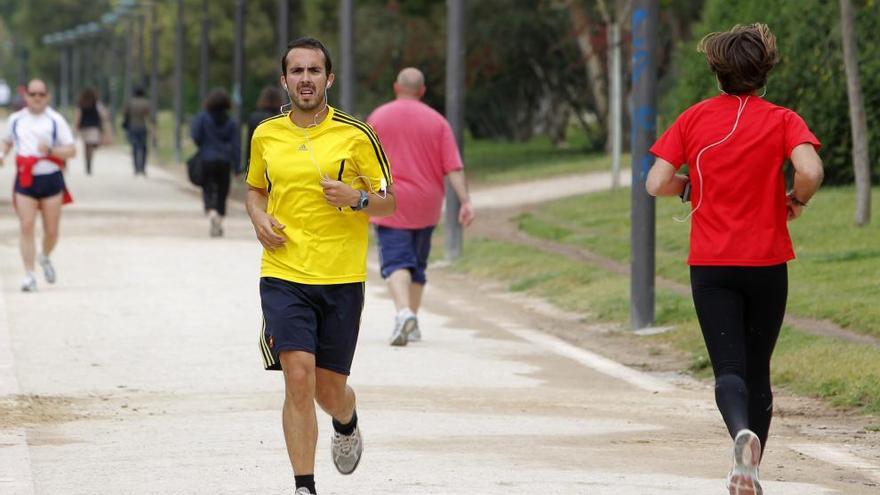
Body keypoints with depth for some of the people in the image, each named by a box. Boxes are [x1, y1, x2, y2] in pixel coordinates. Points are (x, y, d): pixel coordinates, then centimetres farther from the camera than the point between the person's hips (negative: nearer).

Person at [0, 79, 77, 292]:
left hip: (51, 179, -1)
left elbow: (71, 151, -1)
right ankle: (29, 276, -7)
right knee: (26, 227, -11)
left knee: (51, 230, 3)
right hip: (25, 180, 1)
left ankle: (45, 258, 35)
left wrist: (50, 150, -19)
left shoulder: (55, 120, 0)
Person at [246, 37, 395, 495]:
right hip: (283, 275, 1)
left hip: (341, 279, -1)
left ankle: (347, 427, 45)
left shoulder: (356, 135, -3)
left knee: (329, 389, 7)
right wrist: (259, 218, 1)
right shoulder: (266, 135, 6)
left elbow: (391, 201, 2)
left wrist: (357, 199, -18)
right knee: (298, 378, -15)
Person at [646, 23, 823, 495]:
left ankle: (743, 433, -35)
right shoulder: (781, 120, -3)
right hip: (767, 262, 0)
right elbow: (810, 171, -20)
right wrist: (796, 200, 0)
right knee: (757, 371, 15)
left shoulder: (693, 119, 1)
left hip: (710, 265, 0)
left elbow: (657, 183, -5)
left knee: (729, 369, -6)